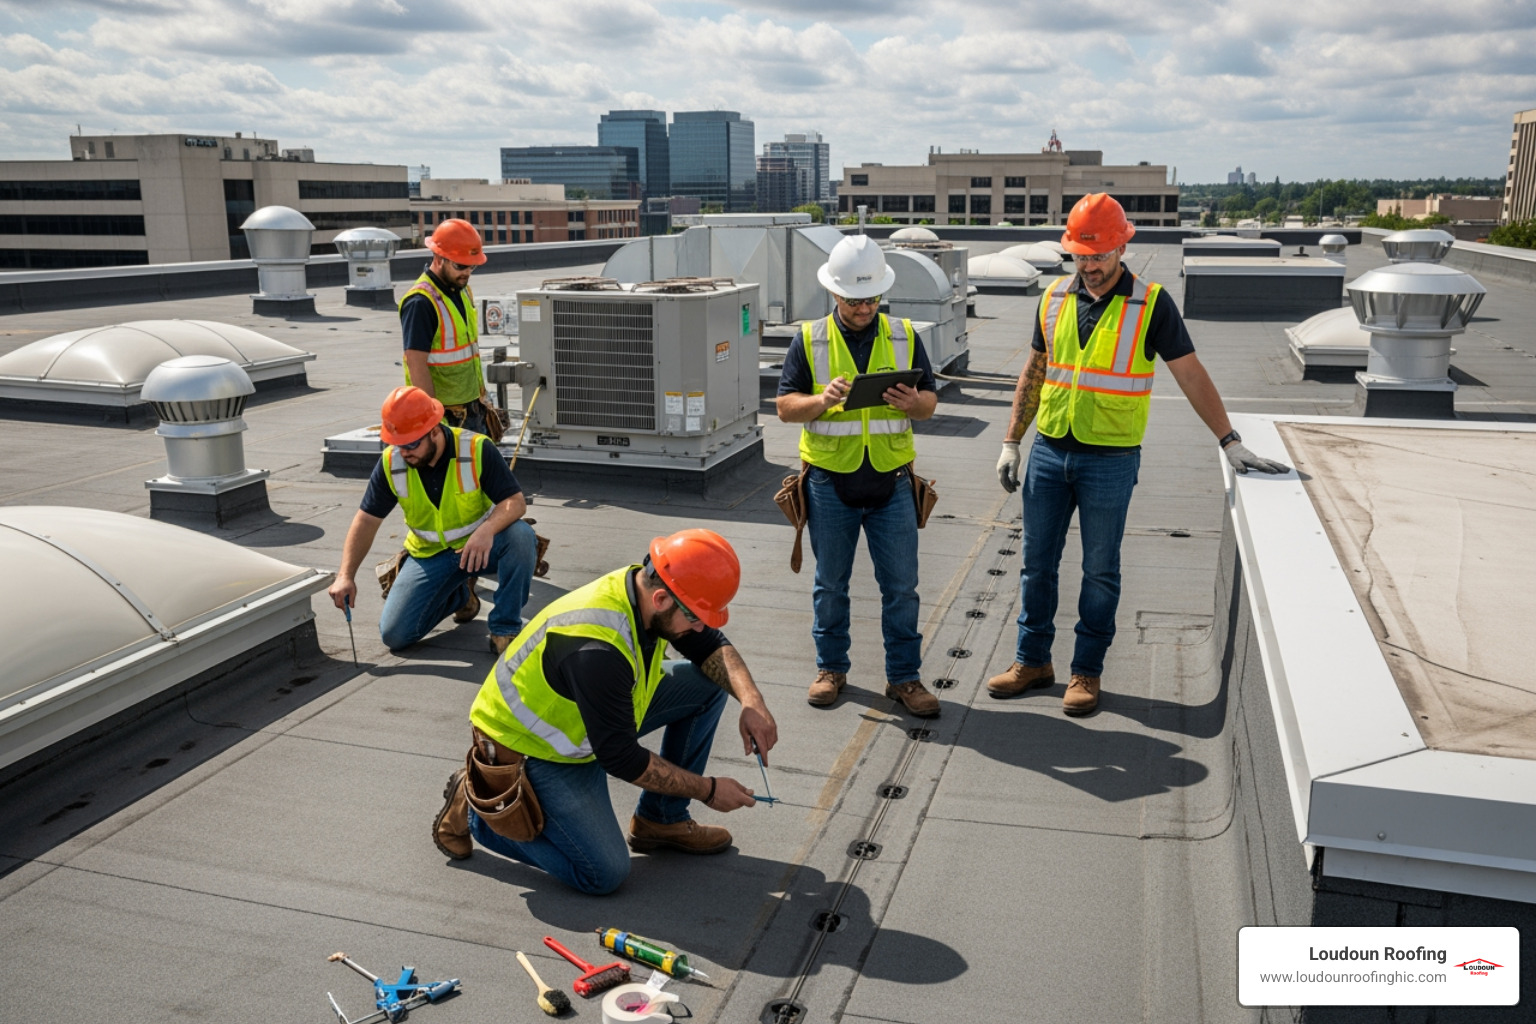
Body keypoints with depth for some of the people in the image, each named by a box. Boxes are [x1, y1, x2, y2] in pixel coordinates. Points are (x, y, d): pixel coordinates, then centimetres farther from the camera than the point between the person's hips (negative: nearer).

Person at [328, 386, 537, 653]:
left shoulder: (477, 449, -21)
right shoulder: (391, 463, -11)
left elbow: (516, 501, -24)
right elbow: (367, 520, -4)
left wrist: (487, 530, -45)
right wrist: (346, 575, -15)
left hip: (481, 547, -3)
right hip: (429, 555, 3)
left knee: (521, 536, -36)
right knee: (394, 634, -10)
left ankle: (504, 629, -17)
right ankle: (459, 595, 20)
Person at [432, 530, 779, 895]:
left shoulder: (647, 589, -14)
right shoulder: (596, 650, -38)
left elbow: (711, 645, 2)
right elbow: (622, 759, -29)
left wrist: (752, 701, -16)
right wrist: (707, 790, -19)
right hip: (532, 752, -8)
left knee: (709, 681, -3)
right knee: (604, 874, -16)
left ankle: (662, 820, 9)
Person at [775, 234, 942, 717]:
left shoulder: (904, 337, 6)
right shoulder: (810, 340, 1)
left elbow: (930, 401, 8)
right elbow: (786, 406, -1)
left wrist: (913, 401, -16)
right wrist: (822, 400, -21)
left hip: (891, 482, 1)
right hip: (830, 483, -1)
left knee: (901, 586, 3)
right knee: (830, 584, 11)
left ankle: (904, 676, 16)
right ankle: (831, 668, 27)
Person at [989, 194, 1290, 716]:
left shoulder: (1151, 304, -6)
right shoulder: (1054, 298, 6)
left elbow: (1192, 378, -4)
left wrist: (1232, 444, -8)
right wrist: (1010, 444, 10)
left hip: (1110, 460, -3)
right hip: (1049, 451, 4)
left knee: (1100, 571, 6)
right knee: (1037, 562, 10)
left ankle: (1087, 671, 19)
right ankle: (1033, 661, 24)